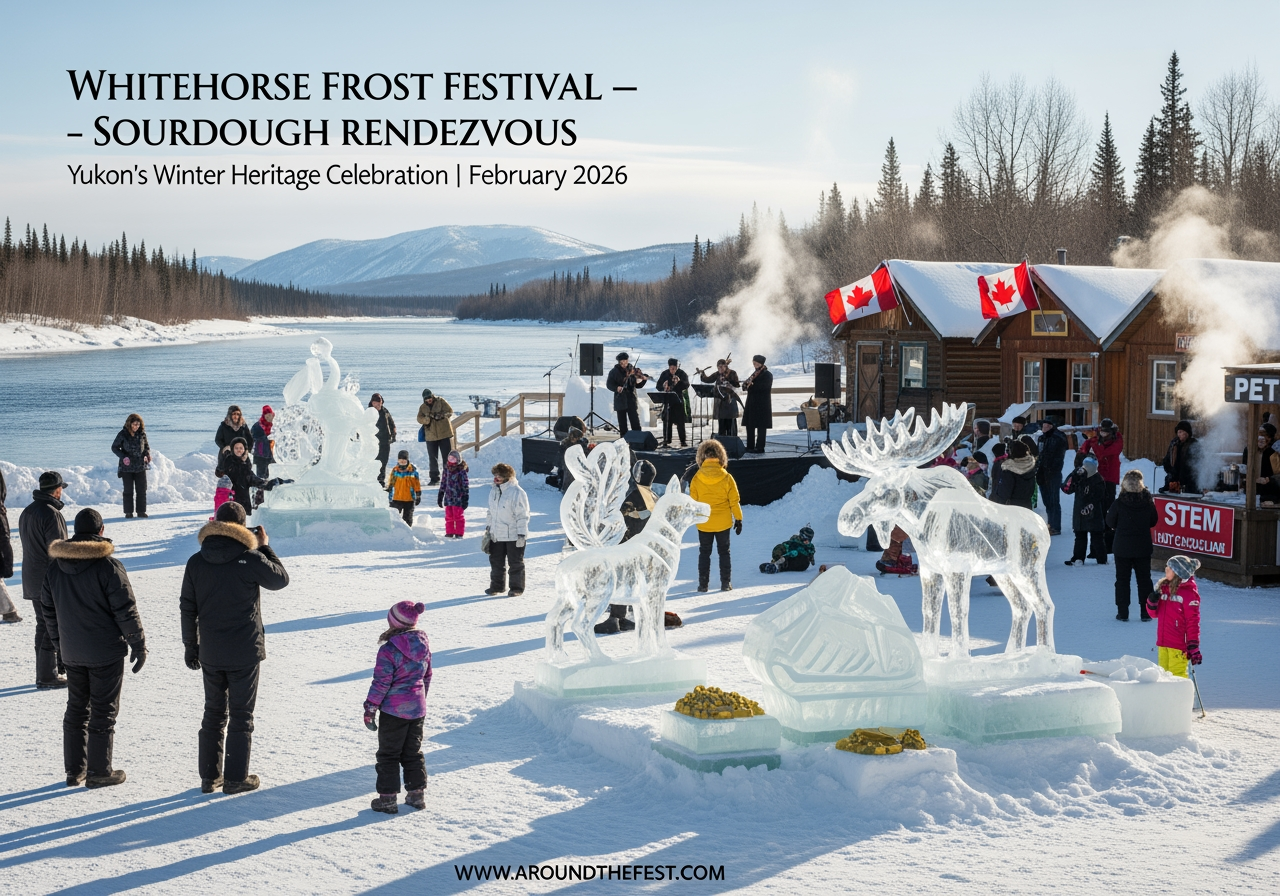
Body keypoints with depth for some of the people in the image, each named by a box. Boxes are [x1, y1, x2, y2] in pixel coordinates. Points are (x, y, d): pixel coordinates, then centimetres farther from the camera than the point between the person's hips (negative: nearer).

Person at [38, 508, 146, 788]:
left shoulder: (55, 566, 3)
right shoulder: (108, 566, -16)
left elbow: (48, 610, 11)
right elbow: (126, 611, -14)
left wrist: (60, 645, 22)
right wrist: (139, 646, -4)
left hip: (72, 653, 5)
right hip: (106, 652, -5)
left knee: (77, 708, 16)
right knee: (103, 711, 4)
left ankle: (74, 770, 21)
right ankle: (99, 772, 8)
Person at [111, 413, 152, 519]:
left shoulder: (142, 434, 1)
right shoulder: (123, 434, -7)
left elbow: (146, 445, 17)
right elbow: (114, 447, 0)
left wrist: (147, 454, -2)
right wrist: (123, 457, -15)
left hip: (141, 466, 2)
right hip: (127, 466, -2)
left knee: (142, 490, 3)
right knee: (128, 490, 3)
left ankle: (141, 511, 12)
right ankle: (128, 512, 10)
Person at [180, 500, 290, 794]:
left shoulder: (196, 562, -1)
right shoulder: (250, 559, -14)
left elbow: (187, 609, 4)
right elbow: (280, 579, 2)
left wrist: (191, 646, 13)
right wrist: (265, 547, 11)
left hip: (210, 654, 4)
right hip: (244, 653, -4)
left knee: (213, 712, 16)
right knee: (241, 715, 6)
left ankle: (209, 776, 20)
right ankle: (236, 778, 8)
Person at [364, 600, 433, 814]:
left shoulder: (389, 650, -21)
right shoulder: (423, 644, 0)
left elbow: (381, 684, -17)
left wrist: (370, 709, -8)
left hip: (393, 710, -6)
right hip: (418, 708, 6)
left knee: (388, 754, 6)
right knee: (413, 752, 18)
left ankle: (387, 798, 10)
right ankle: (417, 793, 22)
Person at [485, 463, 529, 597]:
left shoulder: (517, 492, -15)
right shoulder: (494, 491, 8)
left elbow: (522, 515, -15)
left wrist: (521, 534, -16)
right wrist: (489, 528, 20)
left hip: (514, 535, -7)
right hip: (497, 535, 7)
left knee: (515, 563, 5)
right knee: (496, 561, 13)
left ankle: (517, 588, 15)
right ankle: (497, 586, 26)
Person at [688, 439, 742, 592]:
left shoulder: (697, 478, -9)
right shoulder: (726, 477, -10)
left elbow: (693, 501, -2)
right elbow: (734, 501, -4)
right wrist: (738, 519, 6)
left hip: (704, 523, 0)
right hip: (723, 522, 0)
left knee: (704, 553, 11)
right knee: (724, 552, 12)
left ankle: (703, 583, 9)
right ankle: (726, 583, 10)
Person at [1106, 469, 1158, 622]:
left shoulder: (1118, 503, -15)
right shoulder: (1148, 502, -9)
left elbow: (1110, 522, -3)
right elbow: (1153, 521, 5)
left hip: (1122, 548, -2)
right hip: (1143, 548, 2)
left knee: (1122, 579, 8)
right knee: (1144, 579, 12)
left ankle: (1123, 612, 7)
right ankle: (1146, 612, 13)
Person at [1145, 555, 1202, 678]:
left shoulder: (1188, 593, -9)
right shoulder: (1164, 587, 12)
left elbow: (1193, 620, -11)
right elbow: (1154, 613, 19)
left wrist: (1193, 646, -15)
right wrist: (1152, 600, -3)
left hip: (1179, 645, -7)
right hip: (1163, 643, 7)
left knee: (1177, 677, -7)